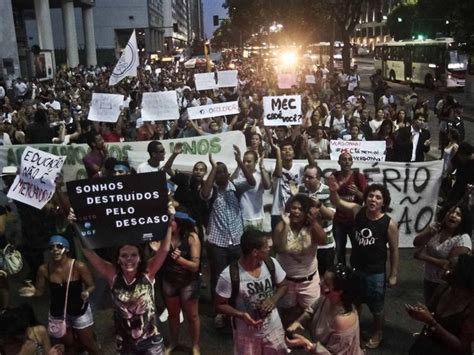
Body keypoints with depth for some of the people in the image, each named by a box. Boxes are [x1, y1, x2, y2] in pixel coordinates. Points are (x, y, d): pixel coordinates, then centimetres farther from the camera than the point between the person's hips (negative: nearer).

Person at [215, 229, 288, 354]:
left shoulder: (271, 263, -13)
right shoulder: (228, 276, -26)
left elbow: (282, 286, 4)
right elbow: (220, 305, -13)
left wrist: (274, 299, -16)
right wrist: (241, 315, -29)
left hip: (273, 328, 4)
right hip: (246, 333, -3)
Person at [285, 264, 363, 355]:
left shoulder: (343, 321, -37)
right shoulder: (328, 297, -17)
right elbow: (311, 311, 2)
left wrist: (306, 343, -32)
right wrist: (297, 323, -14)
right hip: (324, 345, 6)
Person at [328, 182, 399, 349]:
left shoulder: (389, 223, -18)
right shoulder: (358, 211, -9)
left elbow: (394, 250, -10)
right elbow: (337, 202, -11)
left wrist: (393, 275, -5)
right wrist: (334, 190, -34)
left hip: (376, 273, -3)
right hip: (355, 269, 4)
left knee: (376, 307, 16)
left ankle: (377, 334, 42)